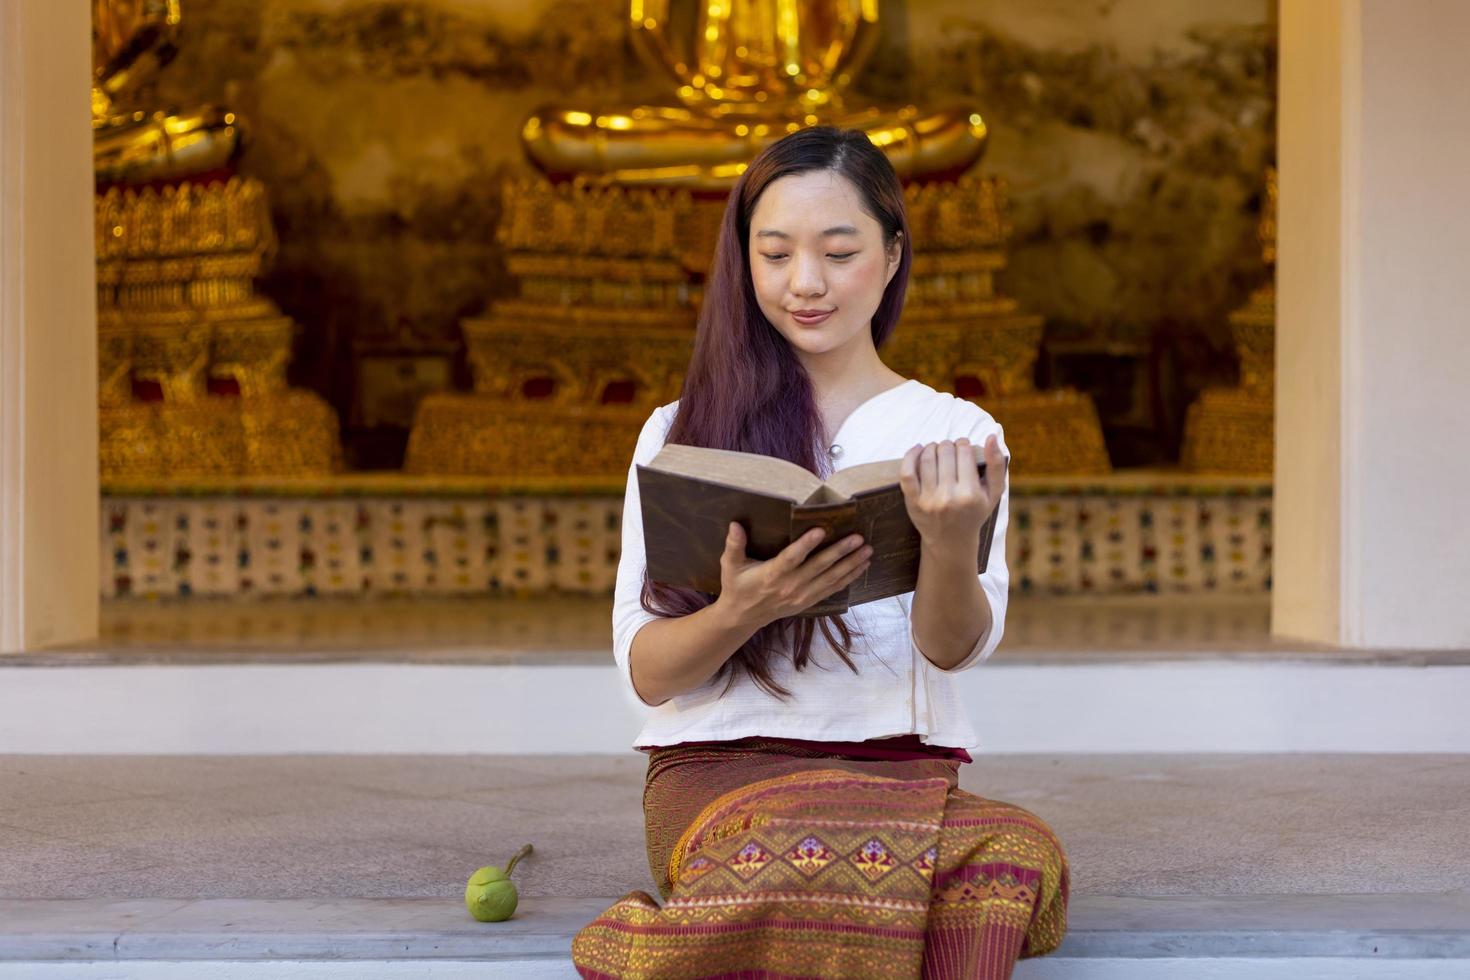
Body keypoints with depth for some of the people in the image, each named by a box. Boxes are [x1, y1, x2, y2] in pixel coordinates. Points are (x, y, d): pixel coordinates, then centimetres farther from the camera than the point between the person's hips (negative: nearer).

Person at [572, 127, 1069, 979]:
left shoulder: (956, 433, 13)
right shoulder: (681, 435, 13)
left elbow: (956, 648, -4)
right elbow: (644, 675, 5)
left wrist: (954, 543, -27)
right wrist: (741, 612, -17)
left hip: (910, 770, 2)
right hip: (721, 769, -2)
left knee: (1016, 853, -36)